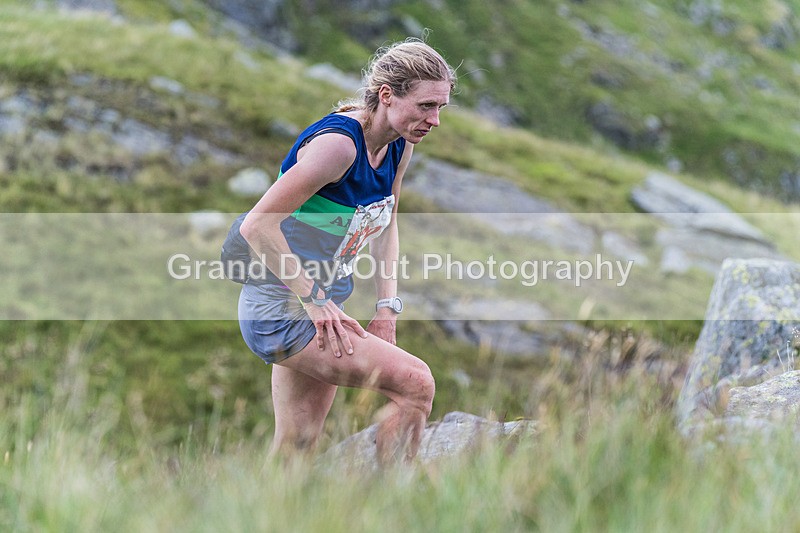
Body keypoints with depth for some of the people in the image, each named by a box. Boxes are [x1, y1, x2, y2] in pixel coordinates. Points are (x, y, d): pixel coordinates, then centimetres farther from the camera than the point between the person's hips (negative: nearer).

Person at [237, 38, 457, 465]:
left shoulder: (399, 146, 3)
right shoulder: (338, 143, -24)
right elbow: (257, 225, -25)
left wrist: (387, 308, 9)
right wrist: (315, 301, -22)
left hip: (322, 307, 9)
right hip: (281, 312, -9)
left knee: (296, 451, 10)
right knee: (415, 383, -19)